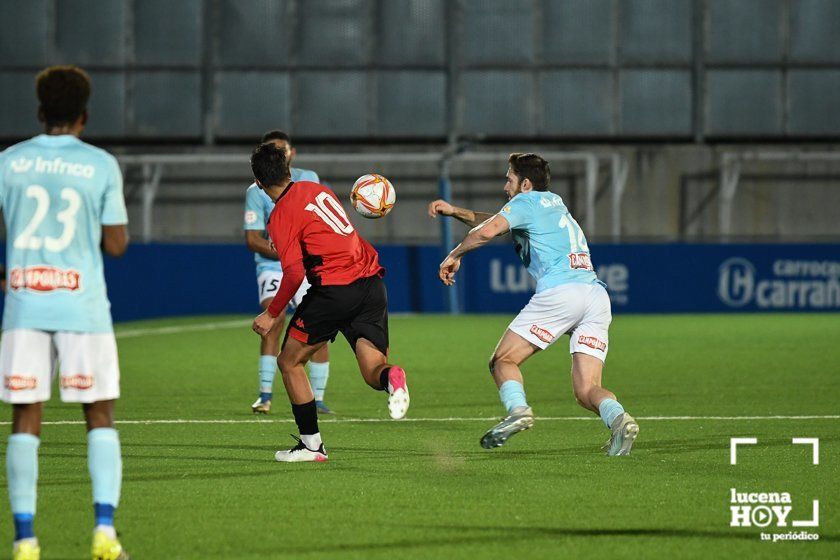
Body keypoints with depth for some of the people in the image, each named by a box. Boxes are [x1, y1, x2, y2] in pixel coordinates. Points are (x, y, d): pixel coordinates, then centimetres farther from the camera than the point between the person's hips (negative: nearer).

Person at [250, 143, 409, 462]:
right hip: (371, 283, 6)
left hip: (334, 289, -6)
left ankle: (311, 444, 10)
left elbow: (294, 273, -14)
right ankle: (391, 378, -34)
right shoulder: (316, 189, 15)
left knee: (289, 362, 12)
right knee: (373, 372, 4)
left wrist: (273, 314, -5)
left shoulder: (281, 216, -6)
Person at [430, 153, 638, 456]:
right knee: (586, 390, 1)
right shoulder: (554, 202, 33)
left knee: (503, 361, 5)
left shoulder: (526, 201, 9)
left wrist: (454, 255, 8)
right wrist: (454, 211, 42)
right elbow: (497, 222, 44)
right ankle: (618, 419, -29)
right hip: (597, 297, 7)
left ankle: (518, 409, -22)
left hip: (559, 292, -7)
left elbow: (487, 231, -7)